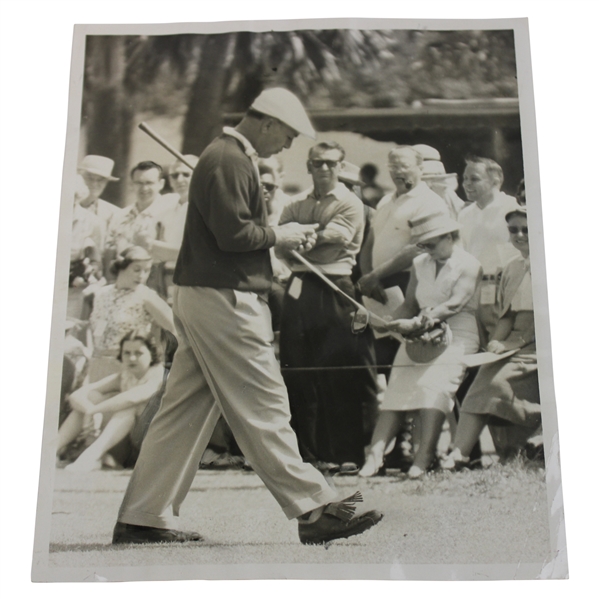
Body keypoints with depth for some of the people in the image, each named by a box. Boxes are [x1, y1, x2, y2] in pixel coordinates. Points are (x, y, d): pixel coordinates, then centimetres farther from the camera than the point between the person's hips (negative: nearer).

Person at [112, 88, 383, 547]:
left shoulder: (231, 156, 22)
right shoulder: (230, 160, -12)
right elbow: (234, 233, -21)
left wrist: (287, 234, 9)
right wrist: (280, 235, -6)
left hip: (203, 297, 11)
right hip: (224, 298, -11)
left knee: (185, 410, 9)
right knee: (263, 408, -5)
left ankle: (143, 518, 13)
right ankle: (313, 508, 2)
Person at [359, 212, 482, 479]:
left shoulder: (469, 265, 0)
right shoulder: (419, 264, 19)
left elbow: (455, 304, -13)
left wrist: (417, 323, -24)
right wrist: (401, 324, -6)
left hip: (456, 338, -5)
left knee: (434, 384, -28)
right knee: (397, 386, -15)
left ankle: (424, 457, -36)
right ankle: (376, 452, -25)